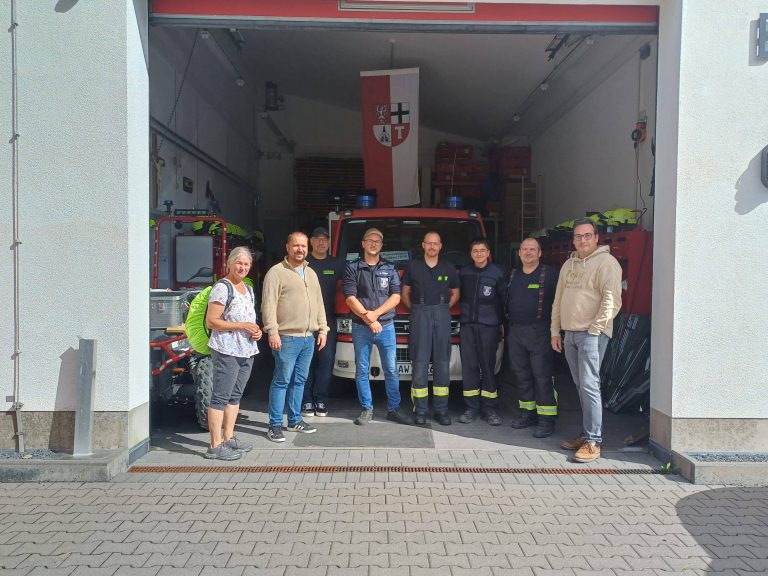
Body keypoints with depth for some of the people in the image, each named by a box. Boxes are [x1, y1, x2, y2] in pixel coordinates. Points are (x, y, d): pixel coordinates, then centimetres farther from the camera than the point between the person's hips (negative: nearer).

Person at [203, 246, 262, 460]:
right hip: (227, 351, -9)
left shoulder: (248, 289, 16)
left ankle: (228, 437, 25)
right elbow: (211, 322, -15)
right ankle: (215, 445, -1)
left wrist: (256, 331, 7)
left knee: (235, 395, 14)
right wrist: (242, 326, -18)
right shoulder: (222, 288, -10)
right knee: (220, 397, -5)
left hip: (247, 350, 9)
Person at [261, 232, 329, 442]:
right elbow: (269, 305, -11)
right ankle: (275, 425, 6)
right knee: (282, 381, -2)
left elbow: (319, 303, 19)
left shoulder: (311, 273, 17)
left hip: (309, 338, 7)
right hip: (287, 338, -7)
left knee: (299, 380, 13)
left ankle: (295, 420, 24)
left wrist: (322, 329, 12)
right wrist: (272, 332, -18)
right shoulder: (276, 272, -5)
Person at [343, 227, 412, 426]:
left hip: (386, 326, 1)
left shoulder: (390, 268, 9)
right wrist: (368, 319, -12)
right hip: (361, 328, -1)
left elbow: (395, 297, 1)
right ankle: (366, 409, 16)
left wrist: (375, 313, -12)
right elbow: (350, 299, -4)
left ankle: (393, 409, 14)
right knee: (362, 371, 5)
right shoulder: (353, 268, 3)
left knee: (391, 370, 4)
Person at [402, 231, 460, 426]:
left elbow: (455, 293, 20)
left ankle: (441, 409, 10)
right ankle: (420, 410, 1)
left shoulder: (449, 268, 12)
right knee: (419, 363, -5)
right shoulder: (413, 266, 7)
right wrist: (415, 310, 2)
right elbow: (405, 293, 13)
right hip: (419, 315, -2)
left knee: (442, 362, 3)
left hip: (442, 315, 2)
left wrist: (444, 308, 6)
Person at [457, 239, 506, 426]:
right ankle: (472, 407, 9)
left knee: (488, 367, 0)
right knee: (469, 367, 2)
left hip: (488, 326, -3)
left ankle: (490, 408, 7)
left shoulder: (497, 273, 2)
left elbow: (503, 298, 3)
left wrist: (499, 320, 1)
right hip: (467, 325, 3)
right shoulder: (464, 273, 10)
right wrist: (465, 312, 11)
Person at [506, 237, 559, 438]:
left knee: (542, 376, -5)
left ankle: (547, 419, 1)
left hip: (539, 332, -6)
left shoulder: (550, 274, -4)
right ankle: (528, 413, 23)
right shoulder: (513, 275, 15)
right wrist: (507, 327, 17)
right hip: (515, 332, 6)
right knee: (521, 374, 11)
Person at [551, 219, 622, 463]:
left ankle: (593, 442, -6)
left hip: (591, 334, -7)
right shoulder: (568, 264, 18)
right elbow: (558, 299, 20)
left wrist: (595, 329, -16)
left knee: (589, 385, -11)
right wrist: (555, 331, 17)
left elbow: (611, 300, -14)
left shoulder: (606, 262, -6)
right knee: (581, 386, 12)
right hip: (570, 333, 8)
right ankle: (585, 434, 20)